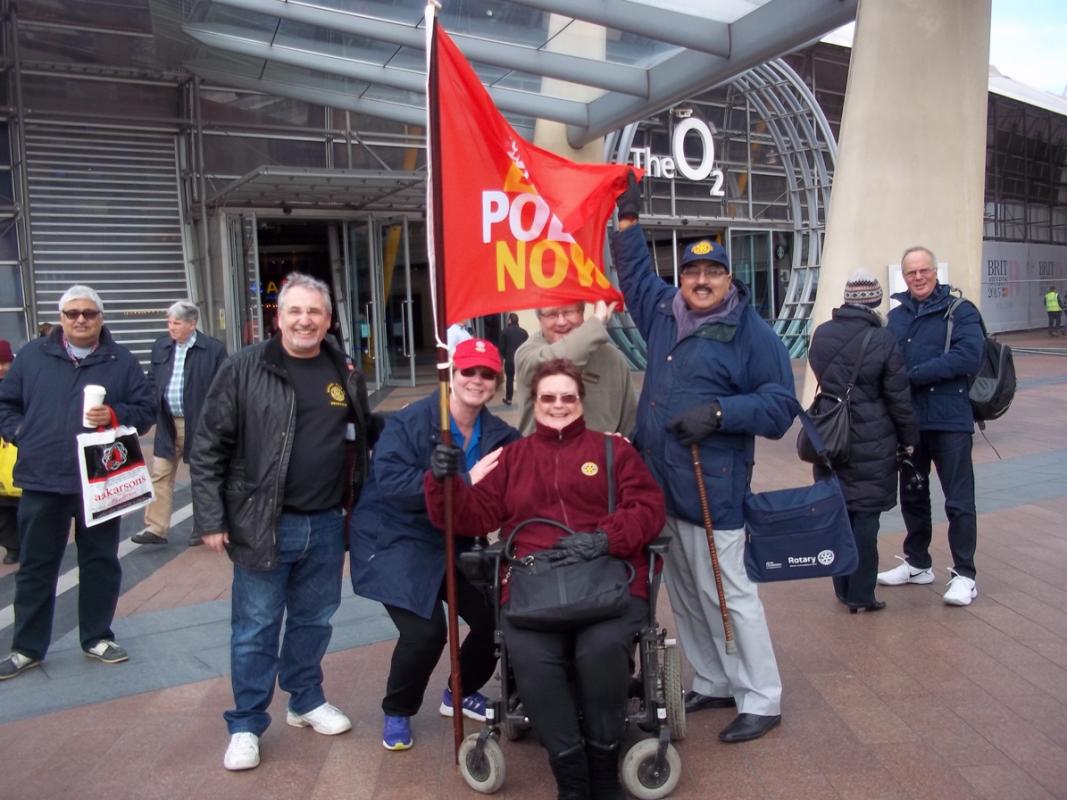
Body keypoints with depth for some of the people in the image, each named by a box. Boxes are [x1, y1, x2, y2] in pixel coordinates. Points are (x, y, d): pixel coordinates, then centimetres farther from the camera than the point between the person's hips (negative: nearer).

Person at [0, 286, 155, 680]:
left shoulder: (122, 361, 3)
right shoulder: (32, 355, 5)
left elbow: (146, 410, 1)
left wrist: (115, 416, -17)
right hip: (42, 481, 1)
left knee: (101, 562, 10)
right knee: (35, 567, 10)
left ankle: (97, 637, 26)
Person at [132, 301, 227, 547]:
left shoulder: (214, 349, -10)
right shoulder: (160, 347, 5)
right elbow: (152, 383, 13)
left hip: (199, 424, -5)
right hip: (168, 424, 5)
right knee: (160, 476, 5)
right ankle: (156, 528, 10)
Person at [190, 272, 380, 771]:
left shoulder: (344, 373, 6)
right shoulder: (245, 369, -7)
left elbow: (366, 434, 20)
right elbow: (208, 448, -6)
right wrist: (211, 520, -9)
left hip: (325, 524, 4)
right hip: (263, 524, -4)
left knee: (313, 619, 17)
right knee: (255, 629, 7)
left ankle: (306, 701, 37)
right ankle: (246, 725, 24)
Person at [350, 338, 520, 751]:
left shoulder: (499, 435, 1)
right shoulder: (409, 422, -16)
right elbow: (391, 483, -28)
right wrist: (465, 480, -31)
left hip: (454, 543, 6)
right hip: (397, 542, -6)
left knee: (497, 617, -1)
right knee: (424, 631, -19)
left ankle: (461, 693, 30)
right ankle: (397, 712, 13)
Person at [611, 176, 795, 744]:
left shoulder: (752, 333, -7)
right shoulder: (664, 312, 11)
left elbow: (780, 404, -9)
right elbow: (635, 271, 28)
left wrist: (719, 412, -21)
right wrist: (627, 218, 23)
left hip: (711, 489, -7)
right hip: (658, 483, 7)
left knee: (727, 594, 0)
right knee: (683, 595, 15)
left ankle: (760, 701, 17)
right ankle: (712, 684, 32)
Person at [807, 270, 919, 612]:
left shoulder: (821, 335, 1)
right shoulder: (883, 341, -14)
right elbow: (899, 398, -8)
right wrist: (910, 437, 3)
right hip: (871, 443, -5)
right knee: (865, 515, 4)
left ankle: (843, 588, 25)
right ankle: (861, 594, 10)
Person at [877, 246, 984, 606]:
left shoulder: (960, 311, -5)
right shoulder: (896, 316, 8)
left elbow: (969, 355, -19)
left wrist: (914, 375, -19)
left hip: (949, 420, -5)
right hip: (909, 420, 5)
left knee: (959, 502, 2)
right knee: (912, 496, 16)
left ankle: (964, 574, 15)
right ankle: (917, 563, 32)